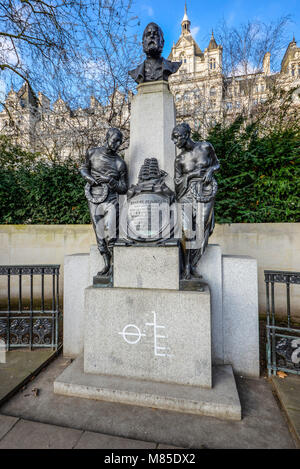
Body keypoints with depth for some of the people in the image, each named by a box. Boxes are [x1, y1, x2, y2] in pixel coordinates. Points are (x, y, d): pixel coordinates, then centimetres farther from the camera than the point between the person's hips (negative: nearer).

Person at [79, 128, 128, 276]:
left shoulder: (120, 163, -1)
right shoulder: (92, 153, 6)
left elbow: (124, 188, 3)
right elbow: (84, 168, 24)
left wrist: (111, 181, -15)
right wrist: (88, 177, 1)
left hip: (110, 201, -3)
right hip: (94, 201, 3)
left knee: (111, 237, -12)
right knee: (100, 237, 8)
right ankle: (107, 264, 25)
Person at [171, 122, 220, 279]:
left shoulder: (205, 147, 3)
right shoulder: (180, 159, 1)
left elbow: (217, 164, 15)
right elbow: (177, 181, 1)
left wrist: (210, 170, -5)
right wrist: (193, 174, -12)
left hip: (206, 192, 1)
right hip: (187, 193, 0)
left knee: (202, 228, -1)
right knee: (187, 228, -11)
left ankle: (192, 265, 12)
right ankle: (186, 265, 0)